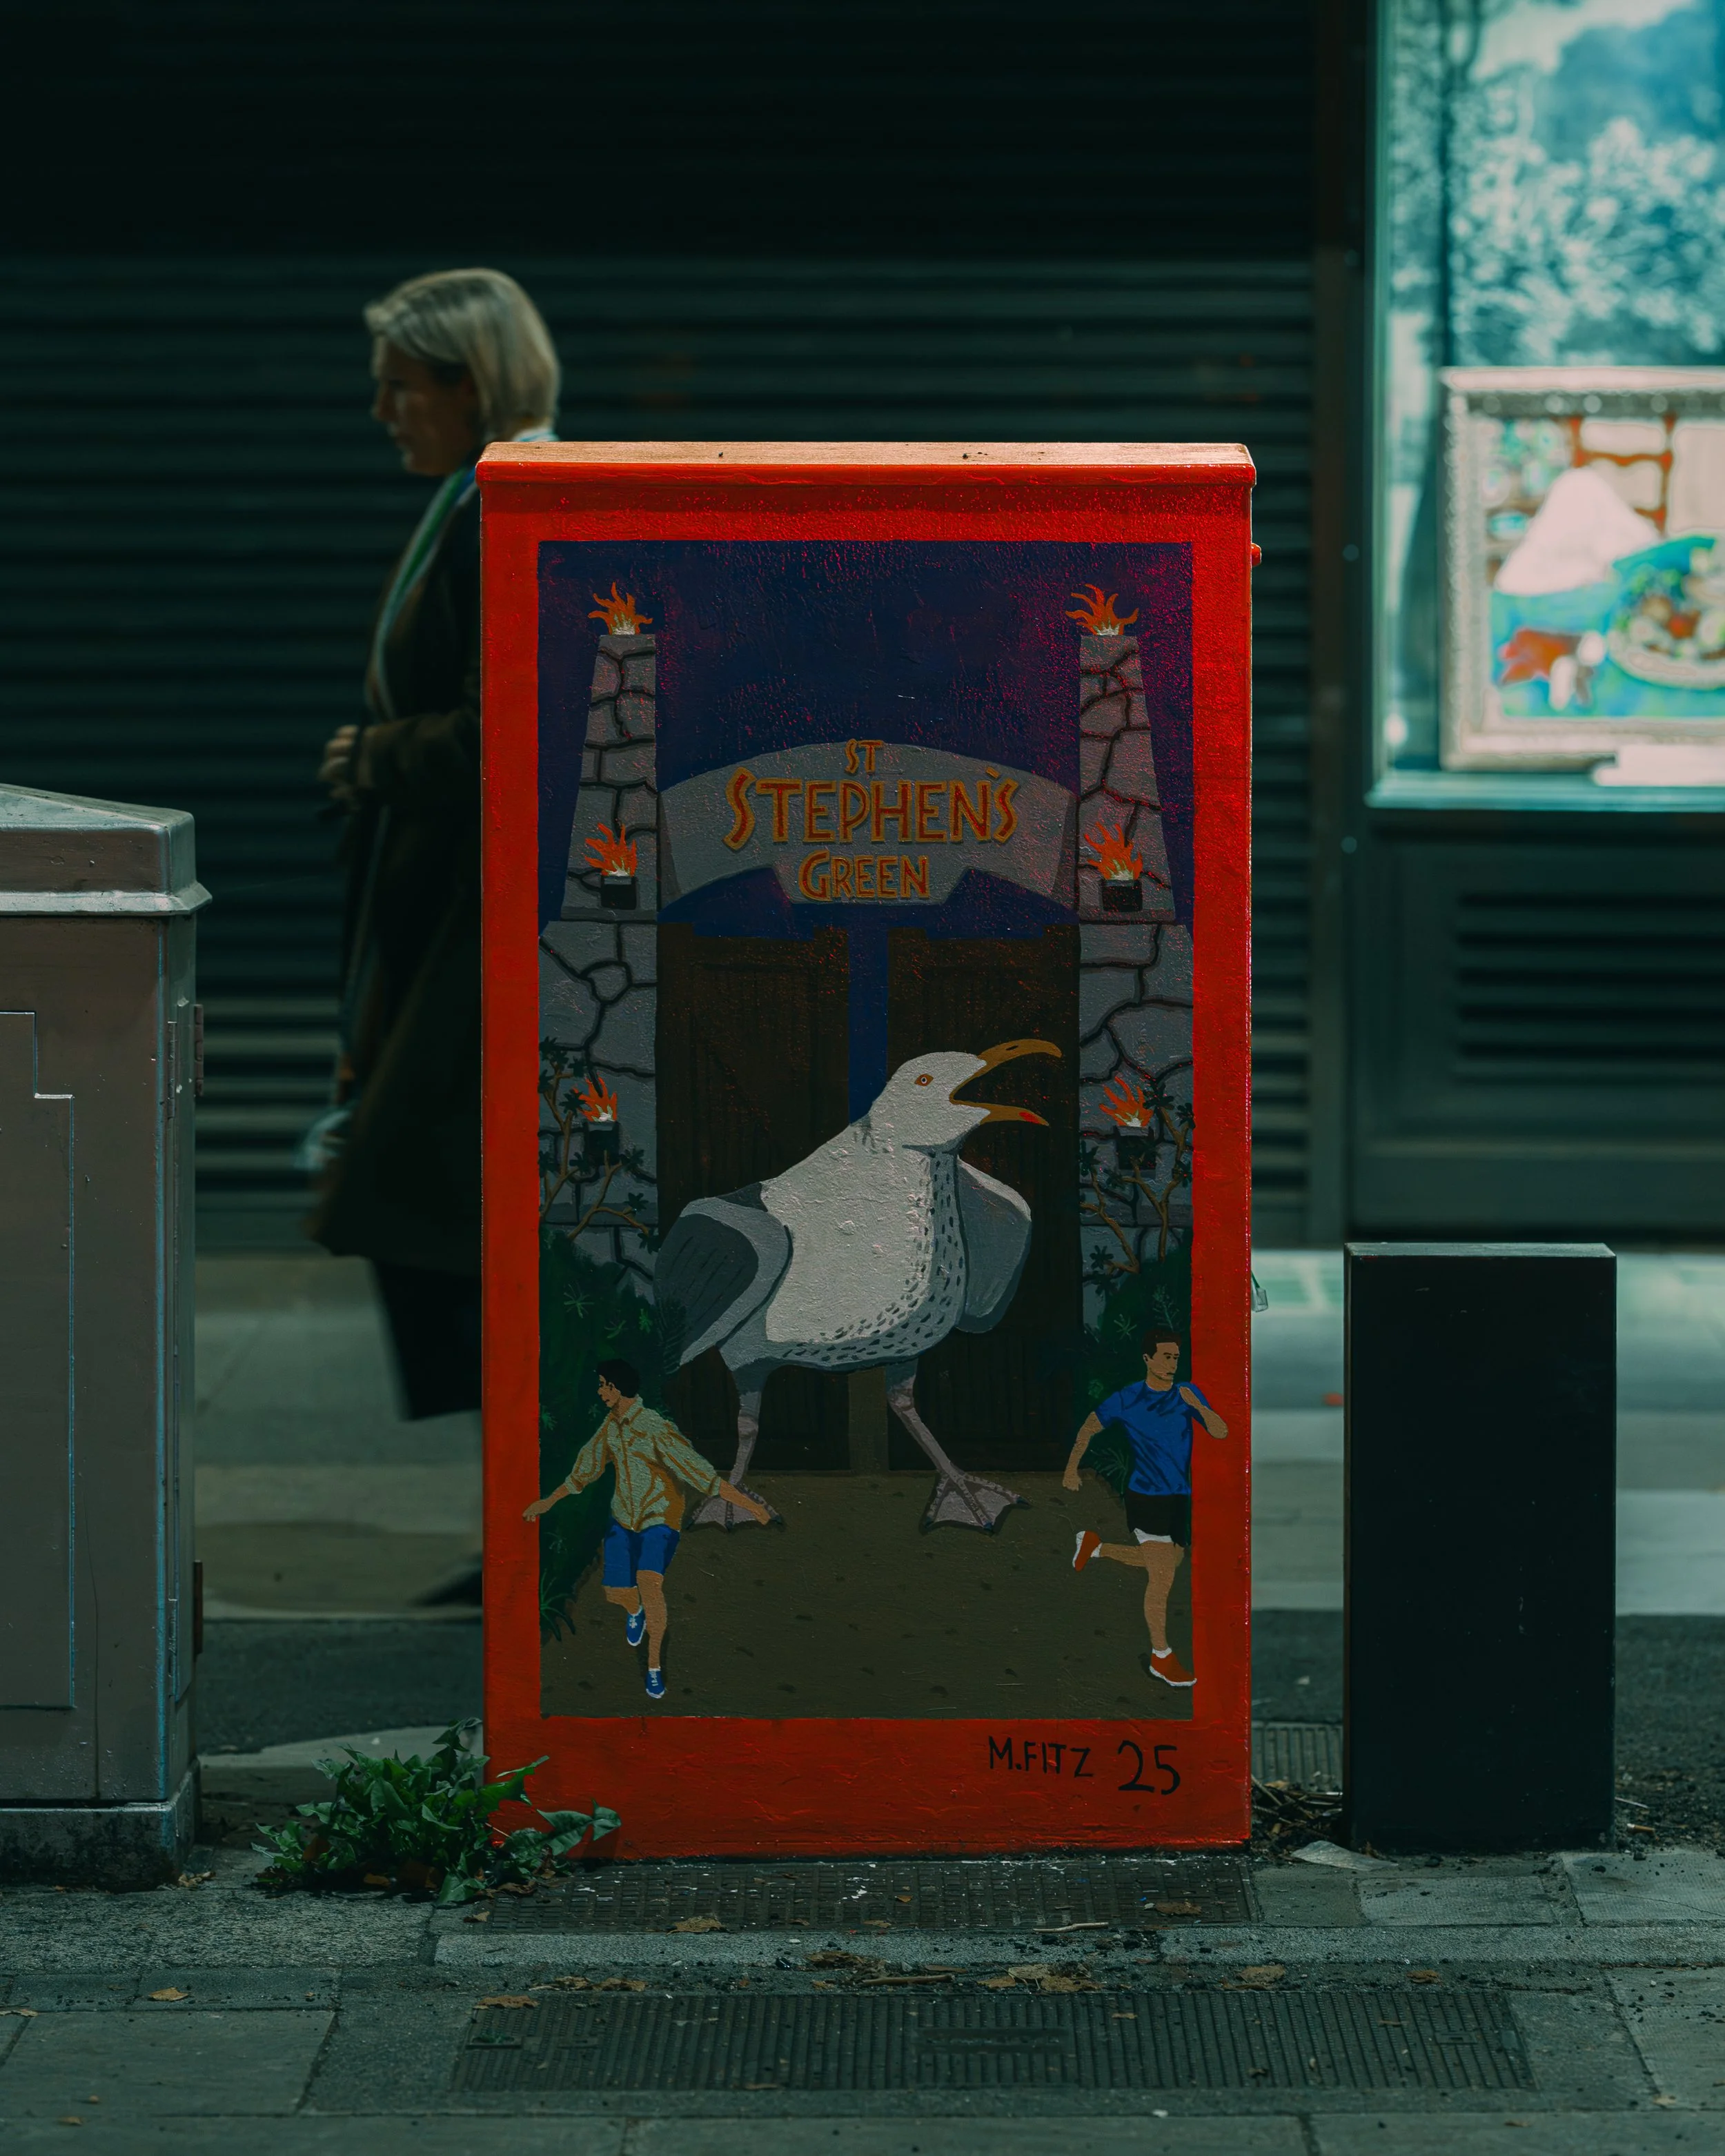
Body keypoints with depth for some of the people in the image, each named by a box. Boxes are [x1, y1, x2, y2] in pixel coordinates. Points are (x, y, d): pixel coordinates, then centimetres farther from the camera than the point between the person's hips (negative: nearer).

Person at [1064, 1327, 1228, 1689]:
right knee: (1162, 1577, -9)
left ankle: (1094, 1547, 42)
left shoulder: (1189, 1395, 2)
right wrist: (1072, 1468, 7)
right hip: (1147, 1498, -6)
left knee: (1164, 1566, 21)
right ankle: (1161, 1657, 3)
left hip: (1181, 1499, 6)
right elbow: (1091, 1426, 8)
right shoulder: (1127, 1400, -6)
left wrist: (1197, 1406, -27)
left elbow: (1220, 1432, -9)